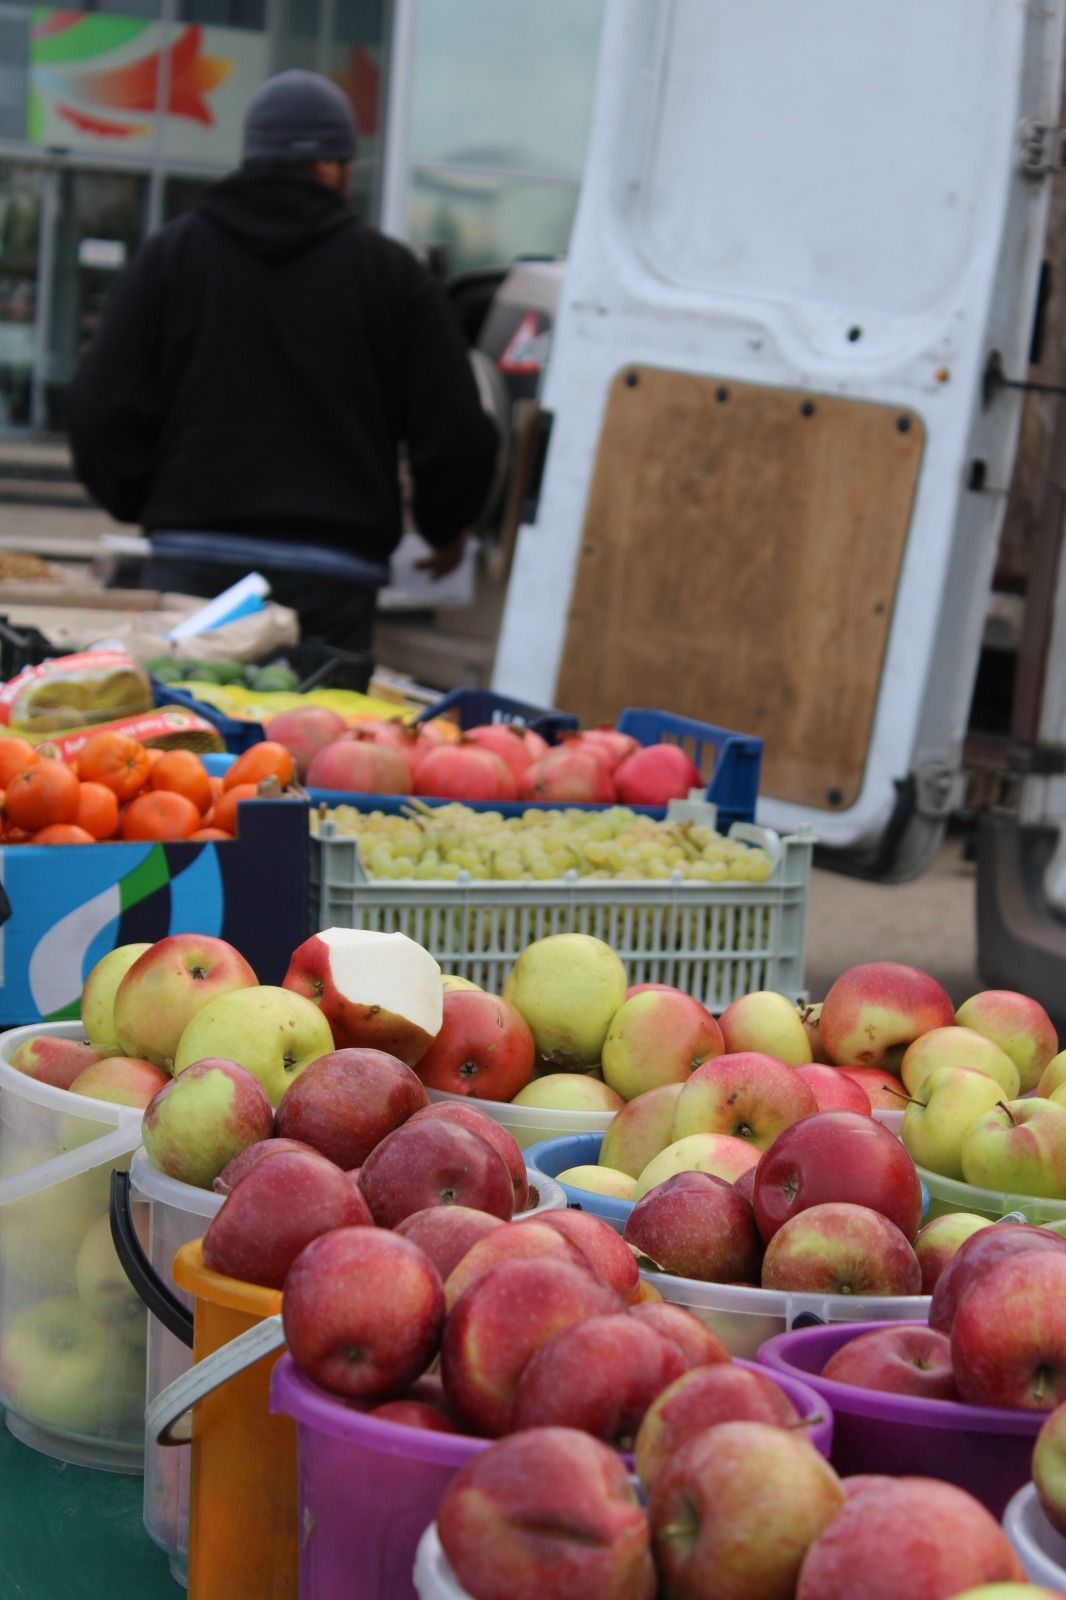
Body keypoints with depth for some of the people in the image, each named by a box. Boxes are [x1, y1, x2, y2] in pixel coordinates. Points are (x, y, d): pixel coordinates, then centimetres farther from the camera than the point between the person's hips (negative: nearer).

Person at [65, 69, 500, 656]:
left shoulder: (170, 254, 8)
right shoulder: (391, 272, 5)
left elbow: (99, 411, 4)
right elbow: (456, 434, 4)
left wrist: (144, 507, 22)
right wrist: (443, 529, 24)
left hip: (190, 563, 1)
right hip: (330, 578, -1)